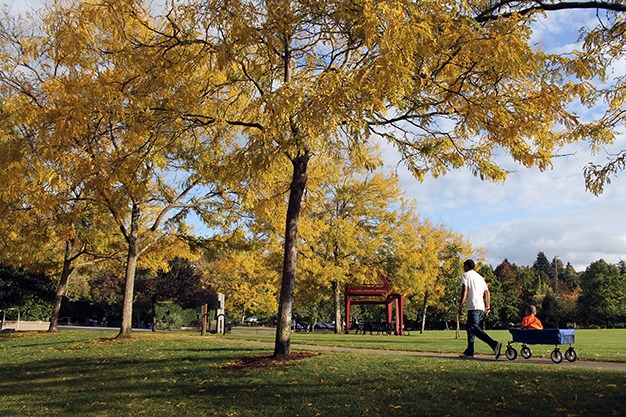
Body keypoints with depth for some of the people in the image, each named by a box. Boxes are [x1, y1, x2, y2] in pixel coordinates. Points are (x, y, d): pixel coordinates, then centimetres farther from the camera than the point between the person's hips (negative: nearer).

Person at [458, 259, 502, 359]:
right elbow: (487, 292, 21)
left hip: (473, 306, -8)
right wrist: (488, 307, 22)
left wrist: (460, 305, -12)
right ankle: (469, 351, 14)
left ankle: (494, 344, -32)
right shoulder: (479, 276, 24)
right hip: (481, 307, 9)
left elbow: (464, 290, -11)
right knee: (469, 326, 16)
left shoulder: (466, 275, 2)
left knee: (474, 327, -16)